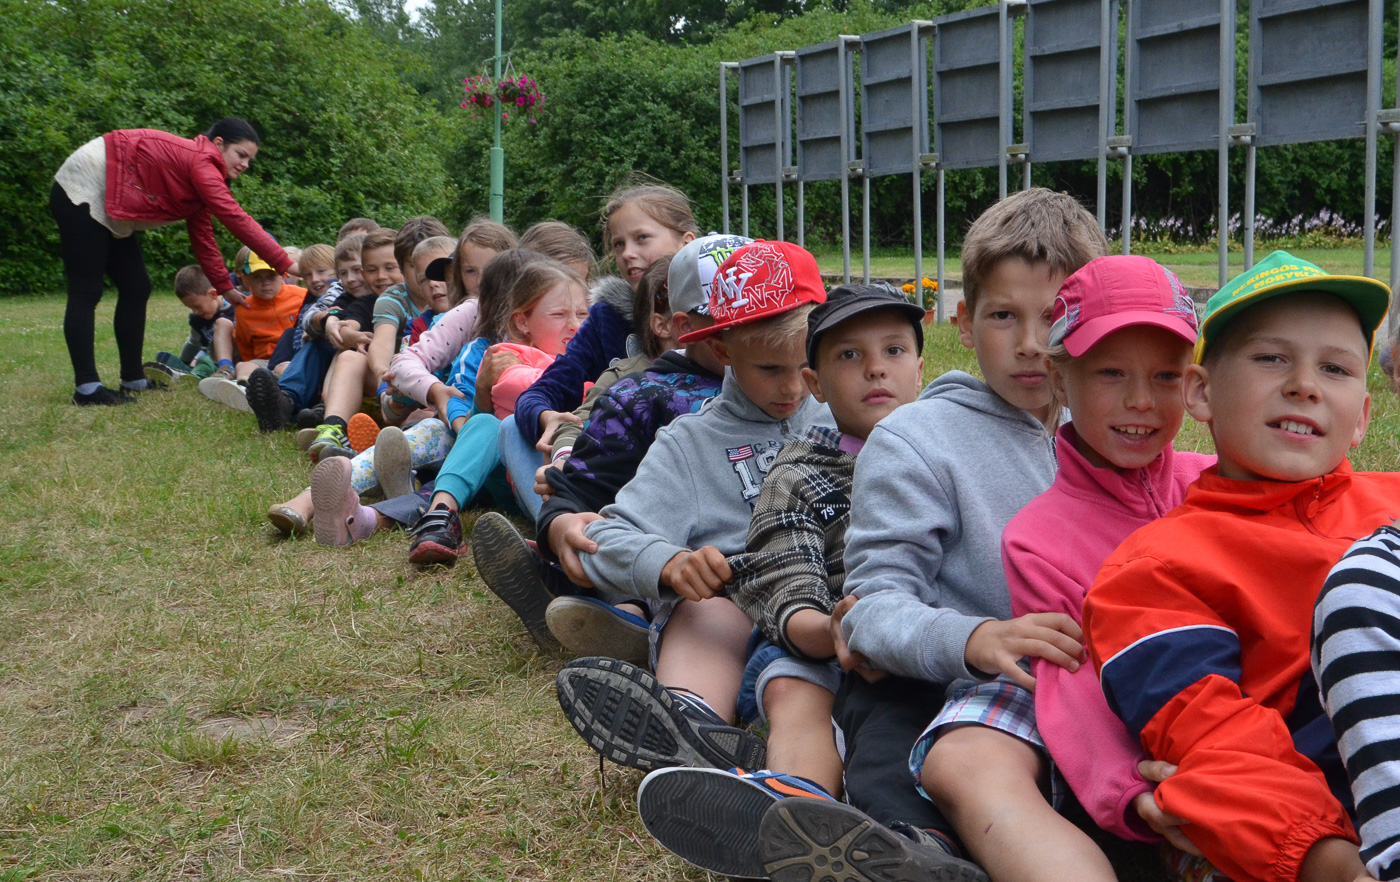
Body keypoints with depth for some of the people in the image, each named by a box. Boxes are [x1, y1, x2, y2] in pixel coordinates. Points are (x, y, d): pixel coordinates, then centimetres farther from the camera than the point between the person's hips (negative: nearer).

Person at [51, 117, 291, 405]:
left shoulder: (199, 171, 10)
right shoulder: (200, 160, -21)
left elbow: (202, 236, 13)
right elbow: (235, 218, -29)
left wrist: (224, 287, 10)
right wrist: (284, 264, -31)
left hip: (111, 212, 11)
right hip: (82, 191, -11)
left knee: (136, 289, 8)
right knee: (86, 292, -12)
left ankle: (133, 379, 14)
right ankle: (86, 387, -14)